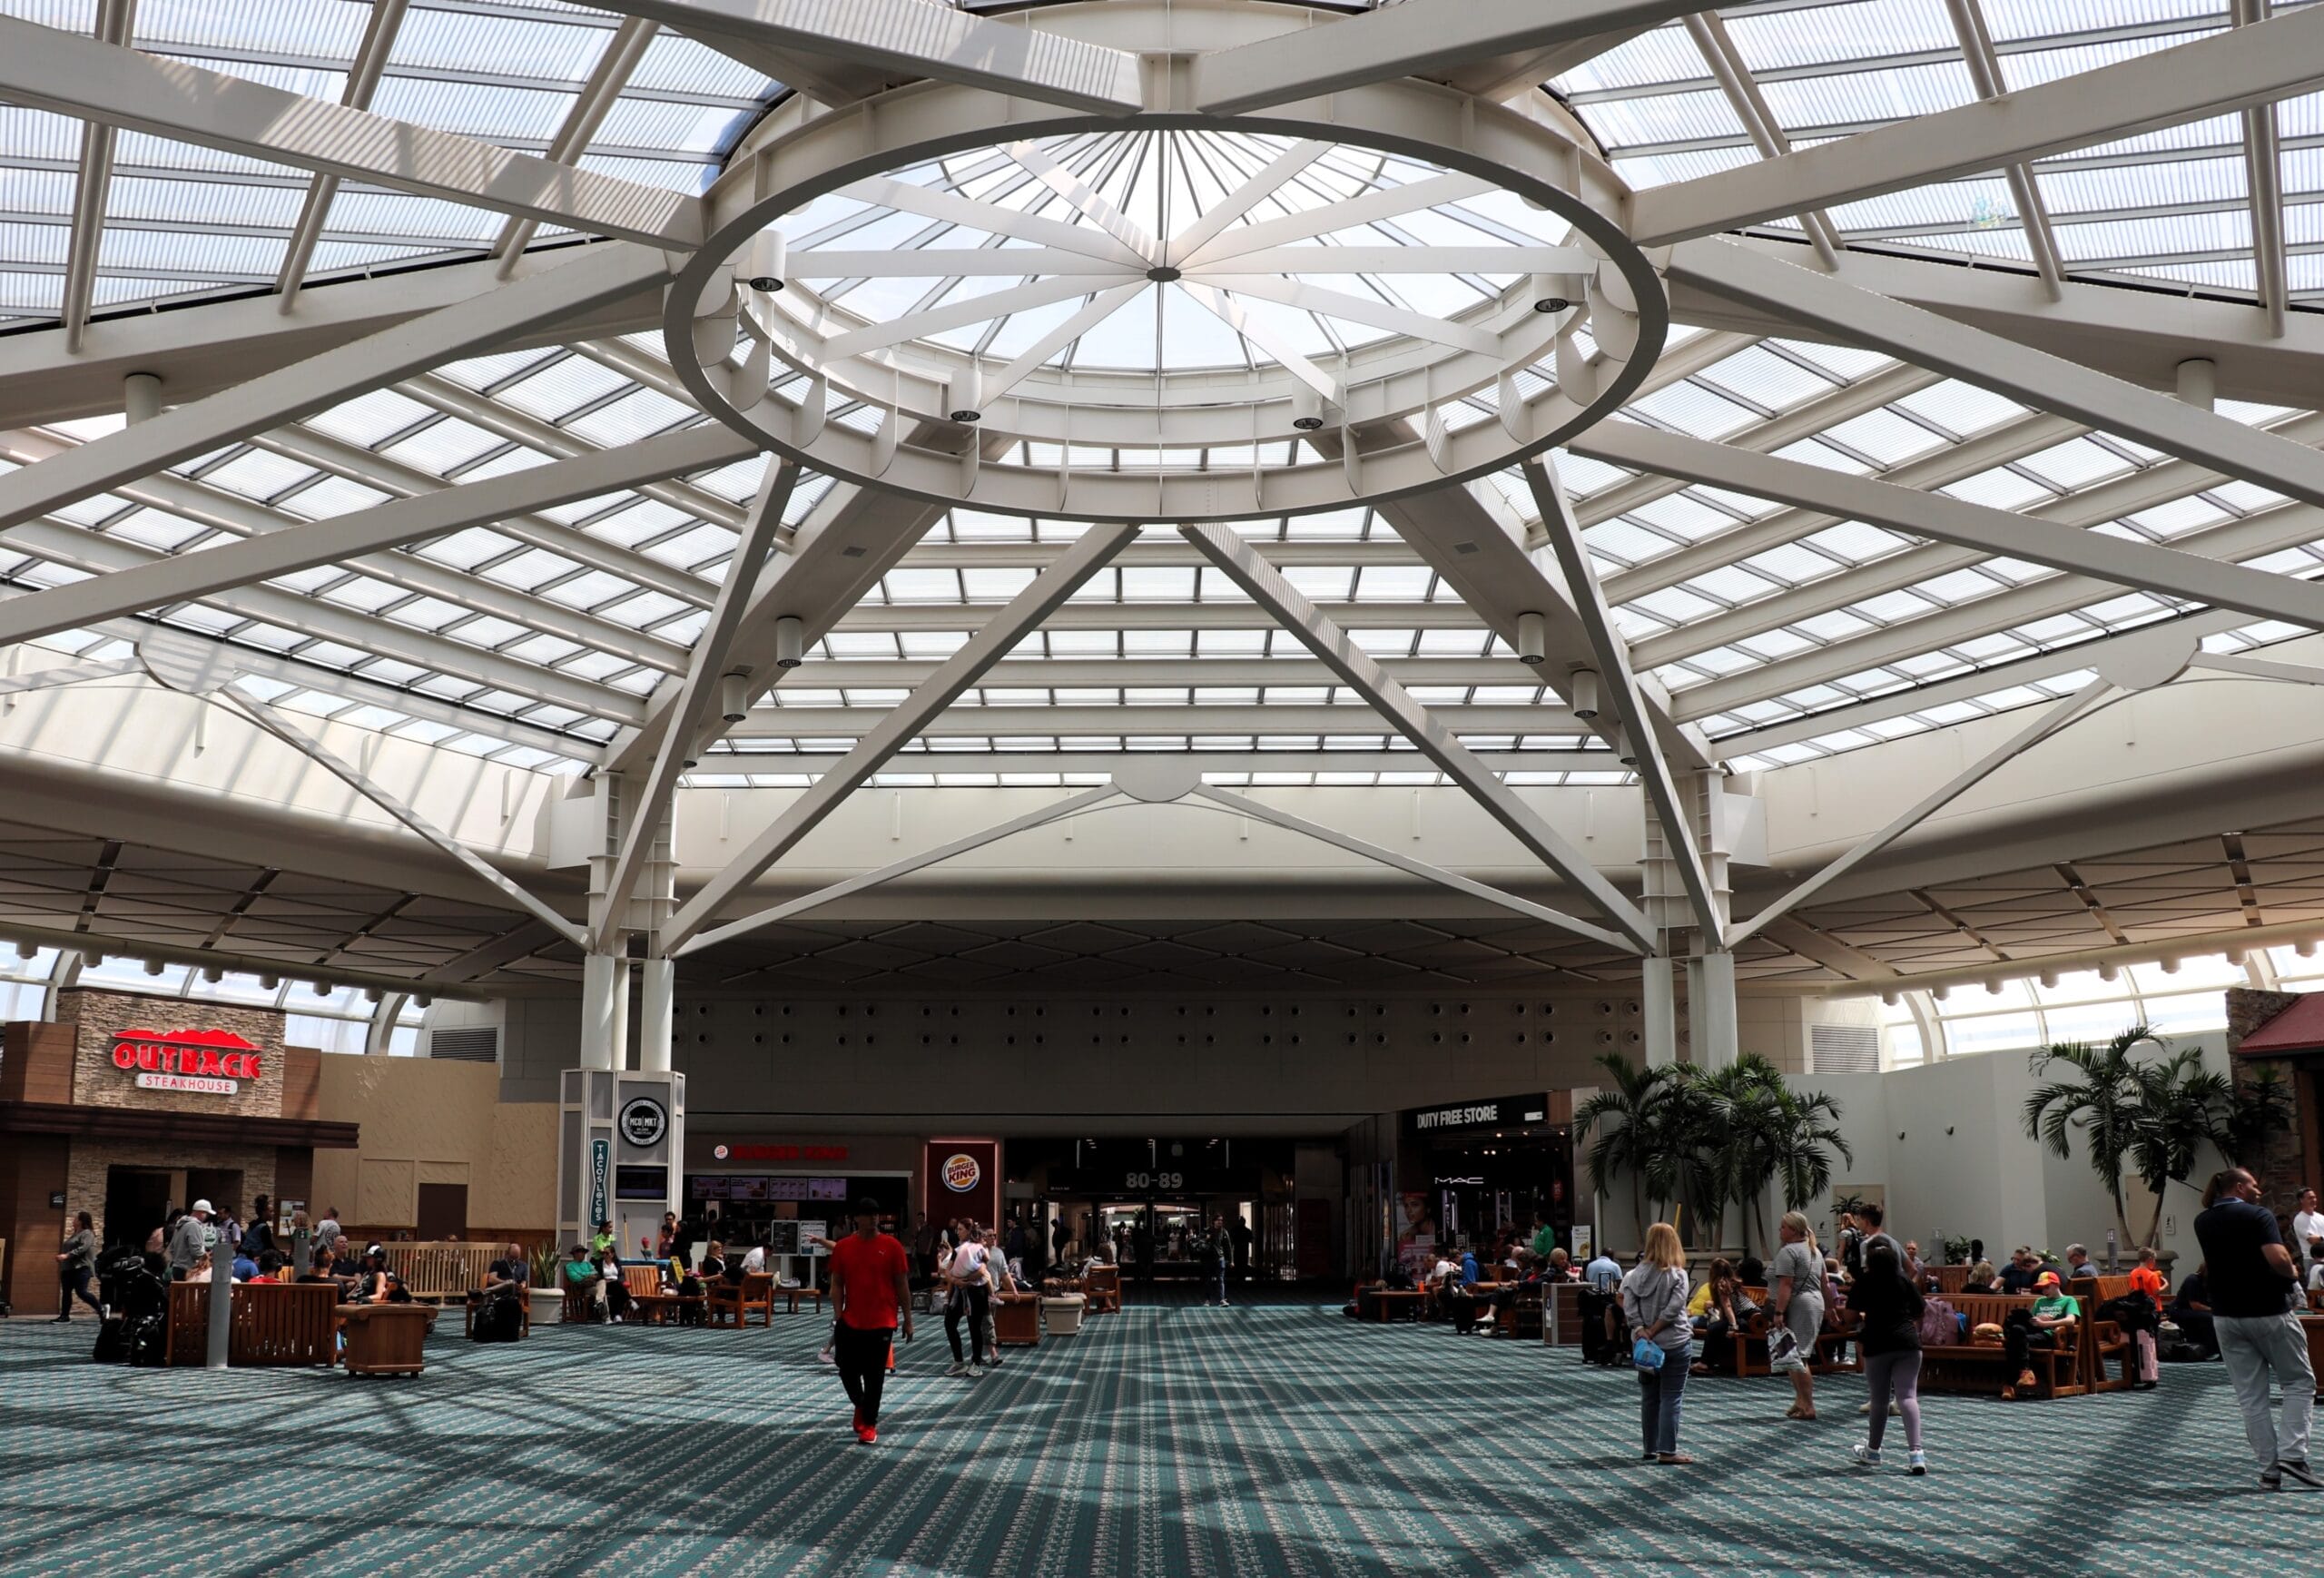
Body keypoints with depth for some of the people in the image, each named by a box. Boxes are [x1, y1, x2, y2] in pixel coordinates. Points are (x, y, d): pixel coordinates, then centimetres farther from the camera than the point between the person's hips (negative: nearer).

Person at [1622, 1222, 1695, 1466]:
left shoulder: (1637, 1273, 1)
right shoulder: (1678, 1274, -9)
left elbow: (1629, 1306, -8)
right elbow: (1672, 1309, -17)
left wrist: (1642, 1332, -11)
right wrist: (1653, 1331, -11)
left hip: (1646, 1344, 4)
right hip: (1674, 1343, -4)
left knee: (1649, 1397, 13)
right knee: (1671, 1398, 0)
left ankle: (1651, 1448, 19)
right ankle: (1667, 1451, -3)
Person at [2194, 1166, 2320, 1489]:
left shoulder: (2203, 1223, 8)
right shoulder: (2257, 1215, -11)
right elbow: (2277, 1258, -25)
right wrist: (2293, 1274, -4)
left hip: (2226, 1315, 5)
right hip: (2268, 1311, -5)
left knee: (2250, 1396, 6)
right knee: (2299, 1382, 9)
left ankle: (2269, 1470, 4)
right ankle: (2292, 1455, -5)